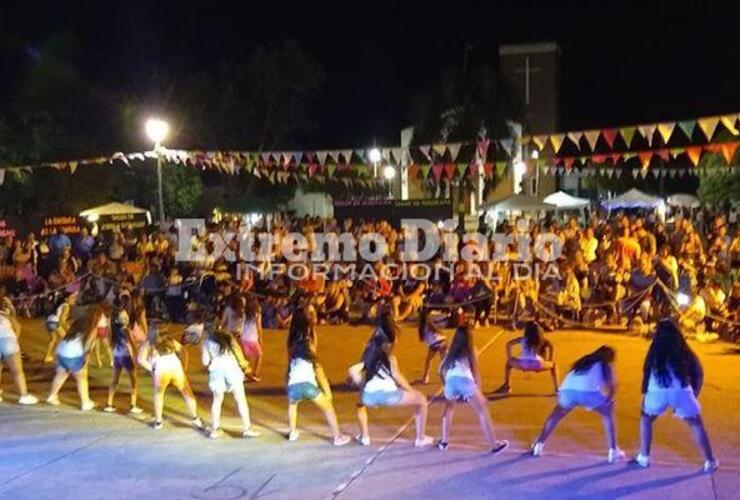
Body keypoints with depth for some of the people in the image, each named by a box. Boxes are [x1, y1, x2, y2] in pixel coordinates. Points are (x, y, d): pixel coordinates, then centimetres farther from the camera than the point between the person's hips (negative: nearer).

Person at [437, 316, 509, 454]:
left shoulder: (451, 351, 29)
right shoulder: (471, 350, 22)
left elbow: (441, 370, 26)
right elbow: (476, 372, 18)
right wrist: (479, 390, 23)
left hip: (450, 380, 3)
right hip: (465, 380, -3)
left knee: (449, 408, 30)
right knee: (483, 410, 8)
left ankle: (444, 441, 27)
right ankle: (494, 444, 6)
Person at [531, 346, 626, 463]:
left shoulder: (584, 361, 38)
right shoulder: (605, 366, 26)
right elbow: (612, 387, 15)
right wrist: (608, 399, 32)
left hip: (568, 390, 3)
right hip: (588, 391, -3)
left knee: (555, 416, 29)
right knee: (608, 415, 23)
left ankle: (539, 445, 25)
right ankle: (613, 451, 20)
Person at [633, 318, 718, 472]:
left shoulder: (656, 350, 20)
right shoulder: (683, 350, 21)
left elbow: (647, 372, 17)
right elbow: (698, 373, 17)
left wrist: (644, 393, 25)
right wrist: (694, 394, 23)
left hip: (657, 391, 0)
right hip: (681, 391, 0)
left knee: (646, 419, 26)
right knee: (696, 424, 21)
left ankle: (644, 458, 23)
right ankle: (710, 462, 21)